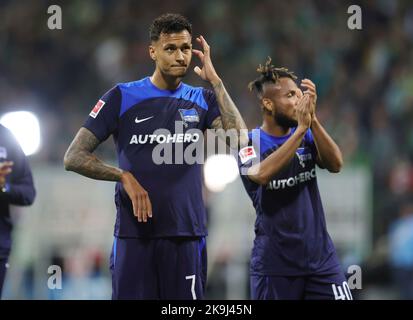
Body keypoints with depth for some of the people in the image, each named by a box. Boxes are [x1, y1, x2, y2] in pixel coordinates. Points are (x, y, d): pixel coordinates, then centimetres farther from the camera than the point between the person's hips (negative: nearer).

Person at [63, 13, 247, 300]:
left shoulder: (202, 100, 9)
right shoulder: (122, 98, 2)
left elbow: (240, 139, -9)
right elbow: (74, 157, 0)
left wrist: (214, 80, -7)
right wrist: (124, 176, -14)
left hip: (187, 234, 2)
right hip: (134, 233, -1)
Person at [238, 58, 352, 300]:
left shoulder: (307, 135, 7)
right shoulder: (250, 143, -5)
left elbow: (335, 164, -10)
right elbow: (262, 174, -25)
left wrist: (312, 119, -19)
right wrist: (301, 128, -26)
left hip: (321, 259, 3)